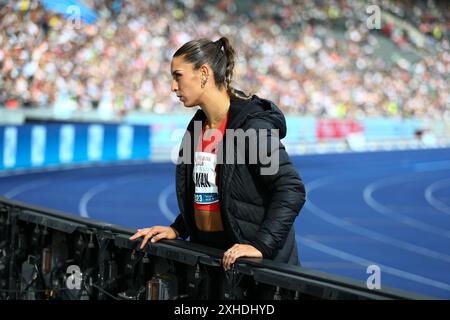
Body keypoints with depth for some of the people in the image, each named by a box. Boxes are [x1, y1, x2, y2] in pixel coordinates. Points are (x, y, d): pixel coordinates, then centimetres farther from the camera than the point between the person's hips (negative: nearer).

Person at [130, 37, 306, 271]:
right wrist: (177, 229, 13)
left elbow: (291, 189, -20)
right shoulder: (198, 126, 11)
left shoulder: (252, 124, -15)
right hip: (205, 250, 7)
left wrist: (262, 245, -25)